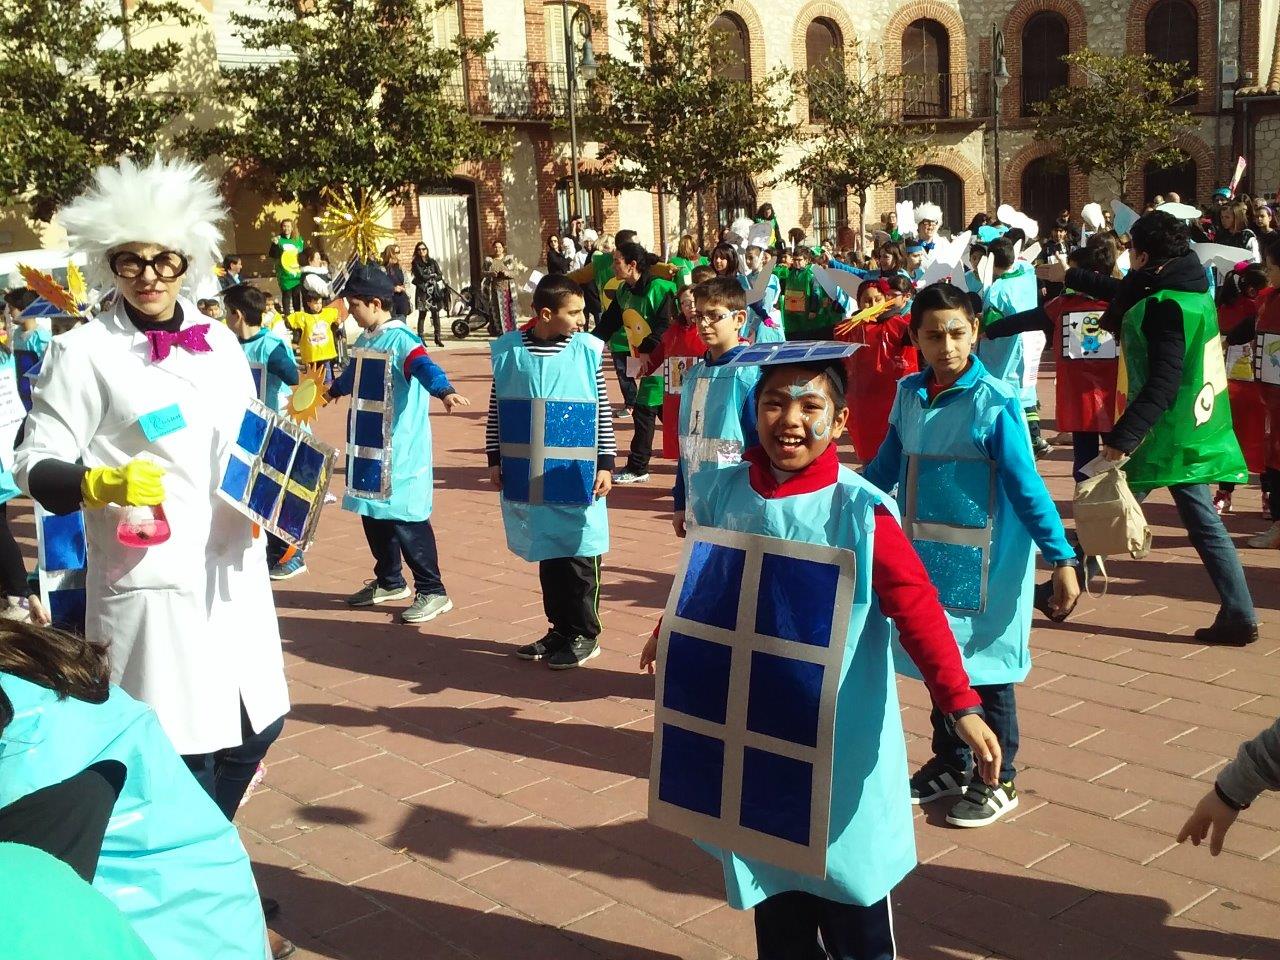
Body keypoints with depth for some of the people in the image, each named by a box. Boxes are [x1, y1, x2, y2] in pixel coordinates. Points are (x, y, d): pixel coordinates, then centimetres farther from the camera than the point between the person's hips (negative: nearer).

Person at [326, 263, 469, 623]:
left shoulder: (401, 340, -16)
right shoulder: (364, 340, 12)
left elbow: (425, 367, -36)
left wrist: (444, 390, -57)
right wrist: (334, 389, 55)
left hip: (399, 452, -9)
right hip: (367, 448, 9)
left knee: (405, 519, -6)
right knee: (373, 515, 16)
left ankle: (432, 591, 4)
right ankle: (389, 582, 32)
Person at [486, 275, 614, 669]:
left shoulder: (587, 350, -5)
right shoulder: (508, 351, -1)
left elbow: (602, 412, -1)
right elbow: (496, 410, 7)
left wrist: (606, 464, -3)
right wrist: (495, 458, 6)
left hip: (577, 478, -2)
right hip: (529, 479, 2)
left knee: (578, 556, 4)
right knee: (547, 554, 13)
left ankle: (584, 635, 18)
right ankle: (560, 629, 28)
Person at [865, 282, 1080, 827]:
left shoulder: (995, 402, -16)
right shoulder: (909, 394, 0)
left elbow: (1027, 486, -16)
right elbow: (885, 469, 11)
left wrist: (1061, 559, -18)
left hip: (984, 564, -5)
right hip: (926, 557, 5)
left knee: (986, 667, 8)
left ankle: (998, 782, 26)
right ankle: (949, 766, 36)